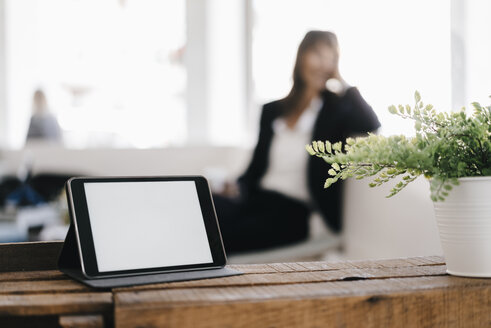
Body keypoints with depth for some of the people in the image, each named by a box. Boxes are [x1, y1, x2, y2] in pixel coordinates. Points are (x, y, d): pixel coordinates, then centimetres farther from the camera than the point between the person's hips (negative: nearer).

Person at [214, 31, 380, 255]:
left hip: (294, 213, -4)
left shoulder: (337, 110, 11)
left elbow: (372, 126, -12)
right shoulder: (272, 111, 24)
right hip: (257, 200, 5)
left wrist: (342, 83, 0)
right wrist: (236, 185, -1)